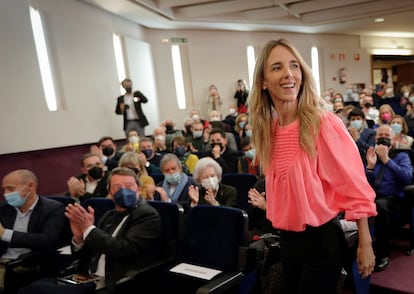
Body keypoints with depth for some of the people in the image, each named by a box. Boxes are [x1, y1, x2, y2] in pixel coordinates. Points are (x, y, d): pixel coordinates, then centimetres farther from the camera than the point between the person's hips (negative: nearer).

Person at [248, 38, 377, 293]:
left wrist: (365, 245, -12)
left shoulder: (324, 123, -18)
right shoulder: (267, 130, 0)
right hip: (287, 239, 6)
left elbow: (356, 189, -15)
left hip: (322, 239, -6)